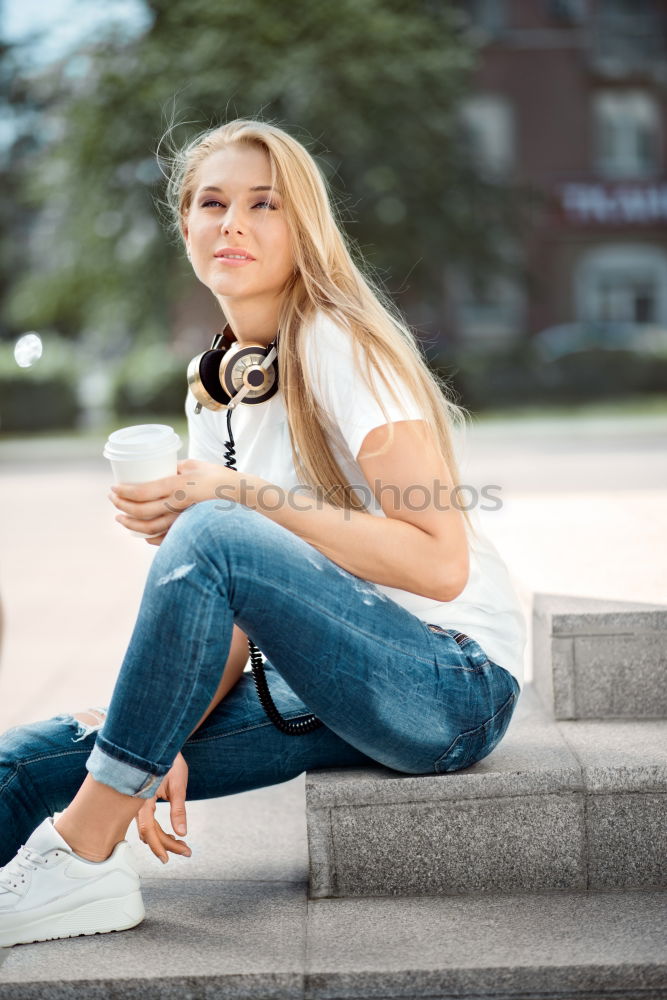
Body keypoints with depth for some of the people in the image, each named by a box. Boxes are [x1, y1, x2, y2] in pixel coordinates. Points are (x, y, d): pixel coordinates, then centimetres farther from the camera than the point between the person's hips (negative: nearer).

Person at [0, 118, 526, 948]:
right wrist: (166, 739, -8)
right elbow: (236, 613, 9)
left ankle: (77, 860, -23)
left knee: (215, 536, -31)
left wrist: (241, 498, -22)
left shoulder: (342, 347, -11)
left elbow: (439, 561, -20)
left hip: (452, 682, -7)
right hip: (322, 686, 7)